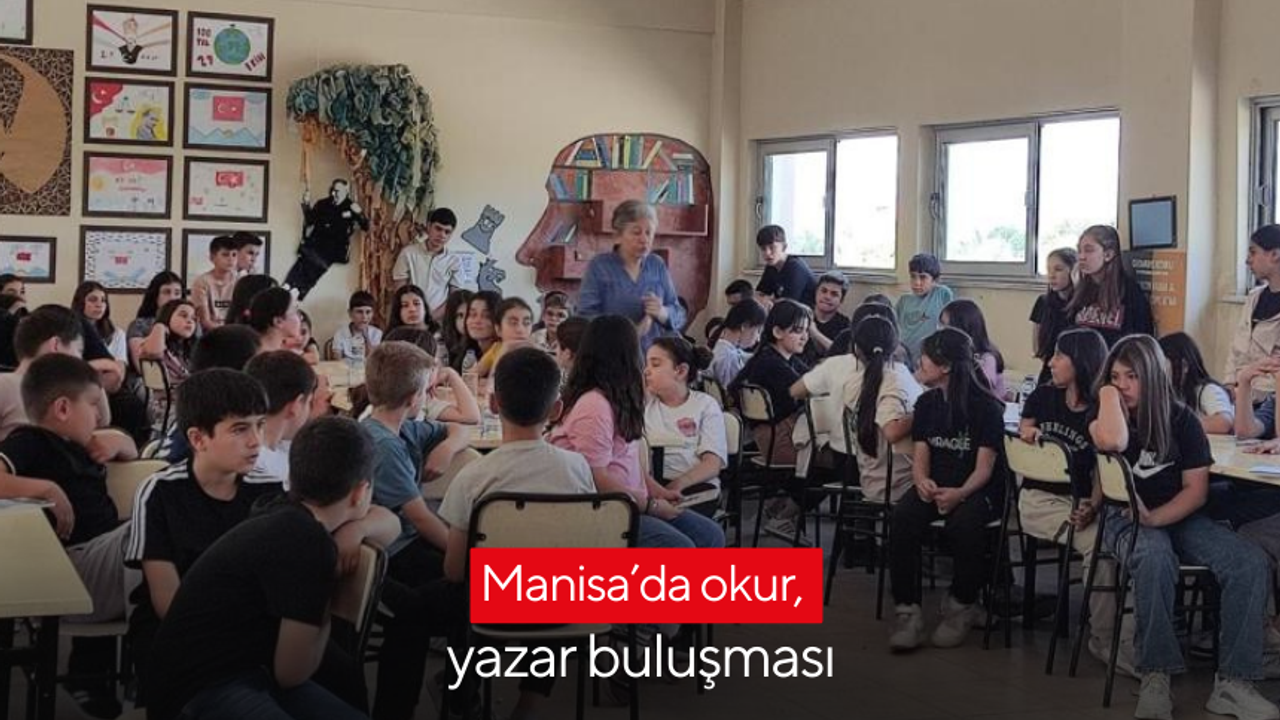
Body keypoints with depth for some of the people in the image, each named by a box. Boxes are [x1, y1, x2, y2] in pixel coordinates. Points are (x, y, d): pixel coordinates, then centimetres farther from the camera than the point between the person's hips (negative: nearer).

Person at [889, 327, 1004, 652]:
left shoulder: (986, 406, -7)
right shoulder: (927, 403, 9)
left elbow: (984, 468, -11)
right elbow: (920, 457, 6)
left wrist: (958, 494, -31)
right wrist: (922, 481, -19)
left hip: (976, 489, -4)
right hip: (934, 487, 4)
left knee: (963, 524, -37)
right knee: (902, 518, -28)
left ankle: (961, 606, -12)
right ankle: (908, 612, -23)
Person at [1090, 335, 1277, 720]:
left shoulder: (1181, 418, 4)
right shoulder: (1104, 414, 0)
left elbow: (1197, 489, -2)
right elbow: (1112, 441, -27)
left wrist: (1154, 518, -18)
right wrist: (1108, 394, -11)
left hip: (1179, 516, 3)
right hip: (1124, 518, -3)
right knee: (1154, 557, -39)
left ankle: (1232, 683, -22)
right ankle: (1156, 676, -32)